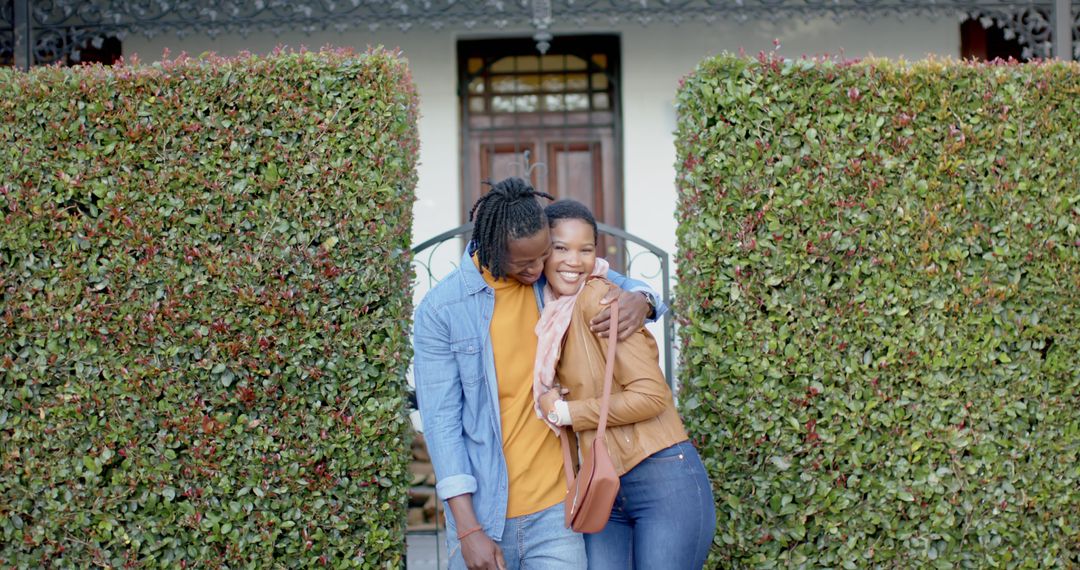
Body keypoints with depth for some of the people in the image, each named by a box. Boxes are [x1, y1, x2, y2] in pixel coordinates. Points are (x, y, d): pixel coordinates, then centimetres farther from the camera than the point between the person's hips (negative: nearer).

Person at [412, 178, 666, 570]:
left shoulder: (553, 278, 2)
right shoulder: (440, 310, -7)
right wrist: (468, 529, -13)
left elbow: (621, 285, 17)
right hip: (481, 514, -2)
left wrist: (639, 301, -9)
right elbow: (442, 421, -8)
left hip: (554, 509, 2)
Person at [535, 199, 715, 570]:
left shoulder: (599, 297, -11)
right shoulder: (552, 314, 10)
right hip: (603, 492, 7)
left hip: (665, 482, -7)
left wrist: (564, 412, -9)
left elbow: (650, 395, -17)